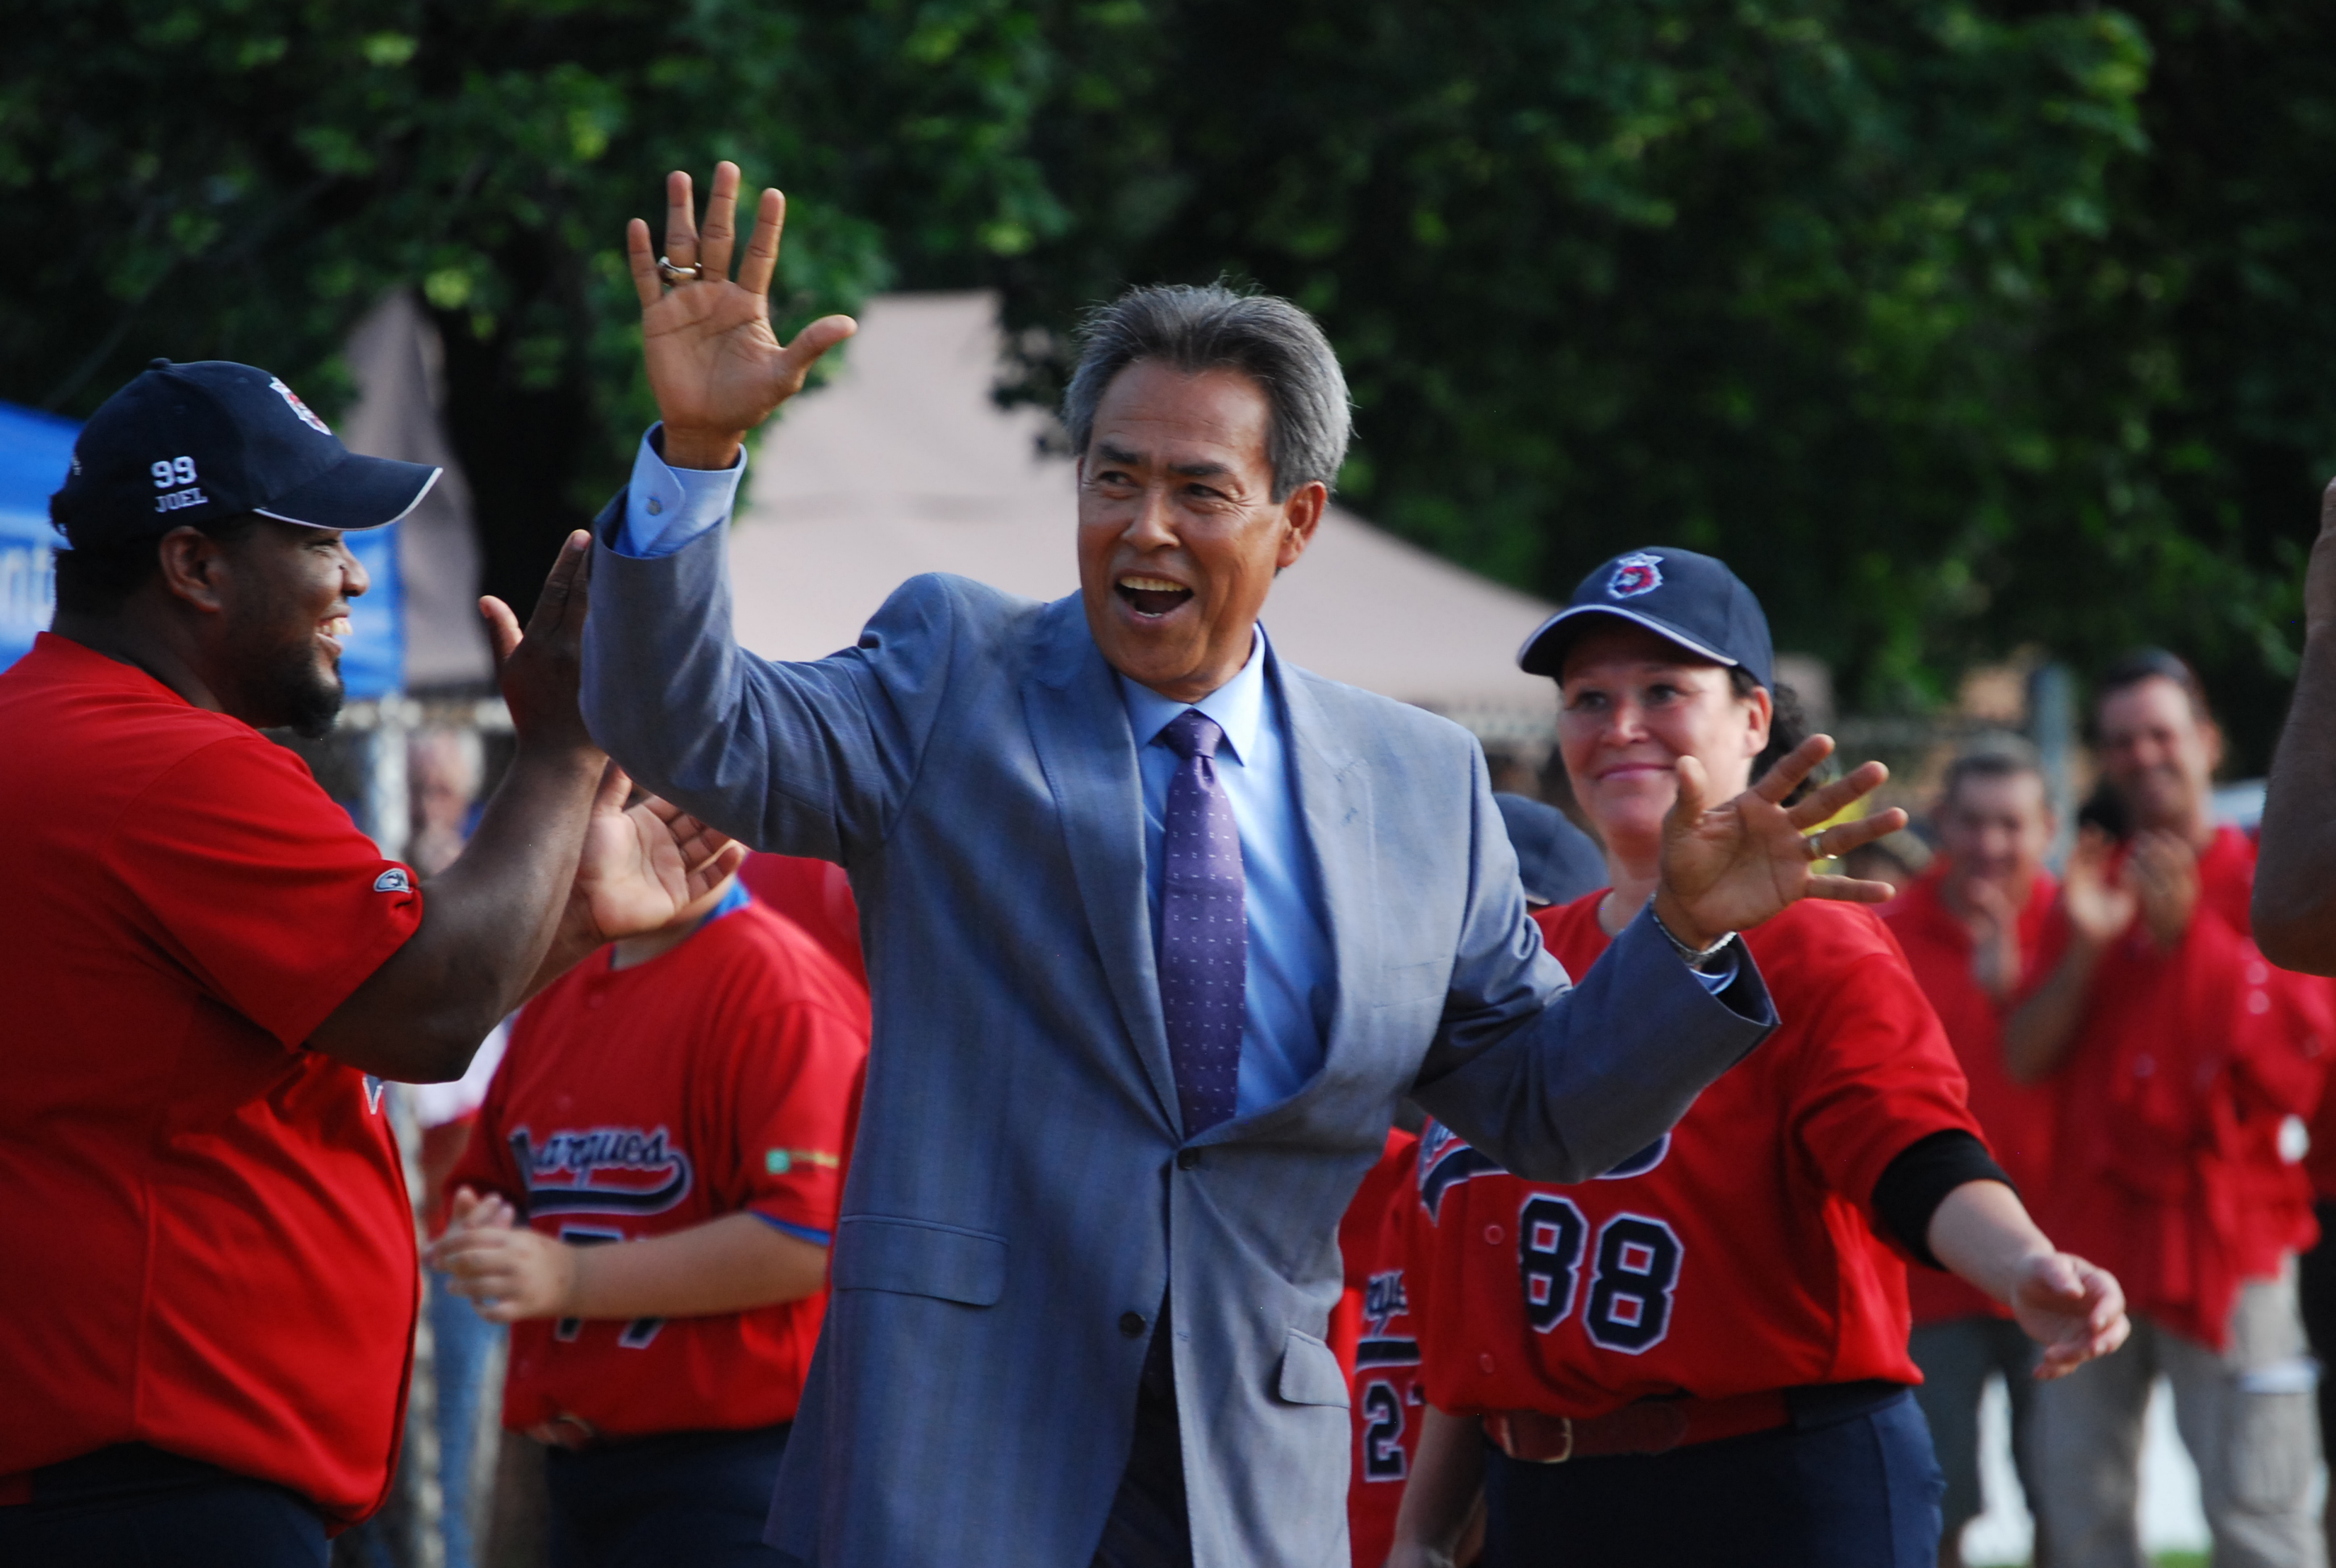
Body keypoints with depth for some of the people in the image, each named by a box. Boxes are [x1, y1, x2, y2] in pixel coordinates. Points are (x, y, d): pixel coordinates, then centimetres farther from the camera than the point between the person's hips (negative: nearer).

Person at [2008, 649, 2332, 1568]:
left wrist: (2189, 933, -16)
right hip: (2095, 1232, 5)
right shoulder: (2092, 890, 14)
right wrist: (2084, 946, -9)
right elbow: (2025, 1061, 6)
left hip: (2225, 1229, -5)